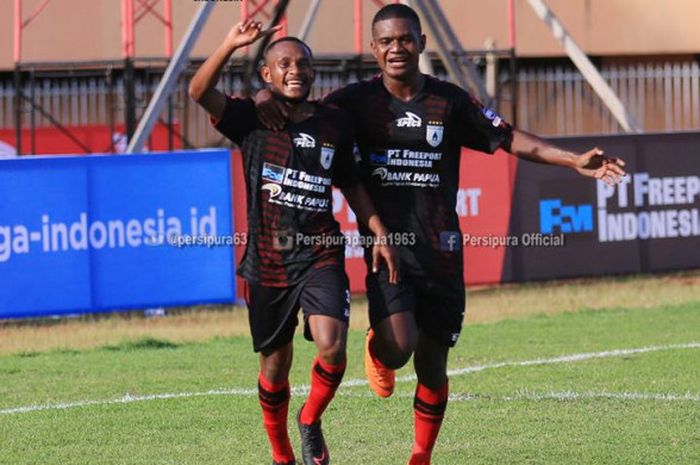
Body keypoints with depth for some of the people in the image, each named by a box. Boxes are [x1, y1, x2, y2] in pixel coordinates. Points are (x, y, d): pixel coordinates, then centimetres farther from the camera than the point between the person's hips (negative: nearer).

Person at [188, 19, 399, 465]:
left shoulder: (334, 123, 6)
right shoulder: (253, 118, -1)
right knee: (275, 362, 8)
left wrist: (380, 233, 10)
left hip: (320, 255, 1)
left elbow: (352, 184, 18)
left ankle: (311, 421, 9)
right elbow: (200, 92, -17)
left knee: (332, 347, -20)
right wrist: (231, 44, -29)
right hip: (267, 259, -1)